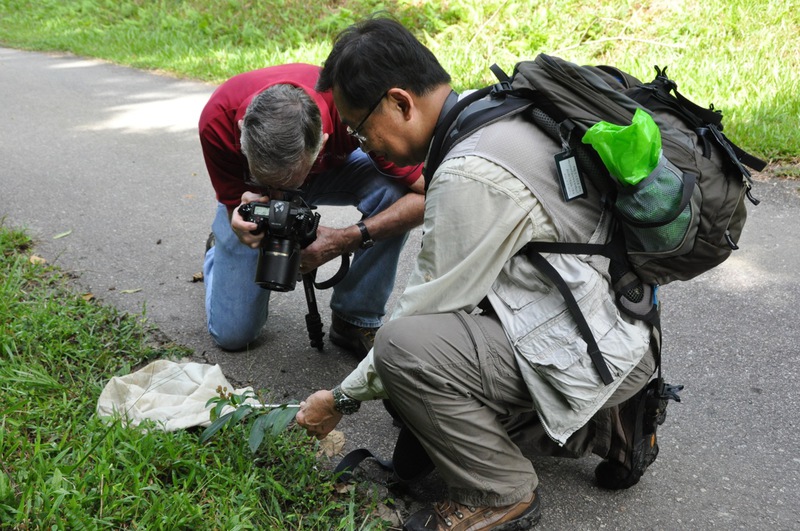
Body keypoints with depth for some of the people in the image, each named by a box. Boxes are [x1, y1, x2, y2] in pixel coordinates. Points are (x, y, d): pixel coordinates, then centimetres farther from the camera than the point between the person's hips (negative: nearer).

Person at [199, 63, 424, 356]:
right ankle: (218, 250, 29)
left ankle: (355, 320, -15)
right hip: (249, 189, 0)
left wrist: (348, 240, -44)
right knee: (232, 333, -6)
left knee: (393, 190, -36)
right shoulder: (217, 119, -38)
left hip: (331, 168, 0)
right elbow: (233, 202, -24)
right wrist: (241, 224, -49)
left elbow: (426, 194, -35)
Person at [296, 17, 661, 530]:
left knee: (405, 347, -24)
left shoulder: (471, 174, -25)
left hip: (597, 352, -10)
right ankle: (605, 425, 18)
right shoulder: (492, 113, 4)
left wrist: (342, 399, -4)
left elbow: (430, 308, -16)